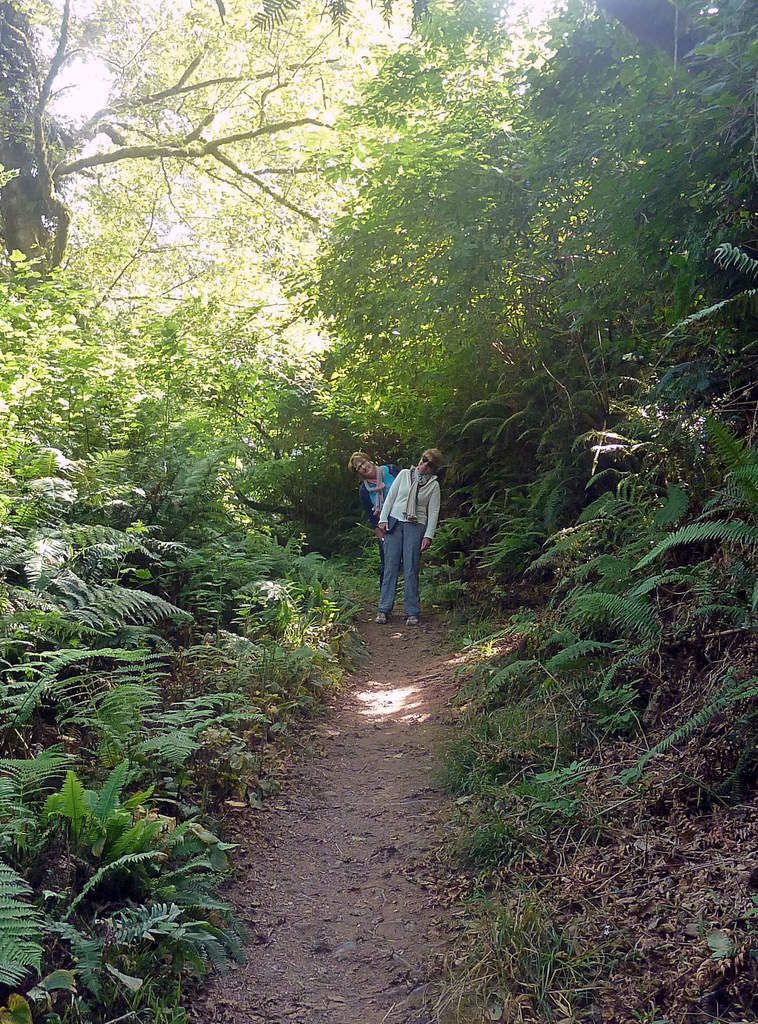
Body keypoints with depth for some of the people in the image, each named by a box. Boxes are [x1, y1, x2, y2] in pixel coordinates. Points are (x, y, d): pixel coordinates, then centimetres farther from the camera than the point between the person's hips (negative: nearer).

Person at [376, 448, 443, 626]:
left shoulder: (433, 485, 5)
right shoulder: (404, 474, 8)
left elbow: (433, 512, 2)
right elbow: (390, 496, 8)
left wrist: (428, 535, -5)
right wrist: (383, 519, 0)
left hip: (416, 526, -1)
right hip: (394, 523, 1)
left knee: (411, 569, -3)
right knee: (390, 566, 0)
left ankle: (412, 613, 2)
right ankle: (384, 610, 4)